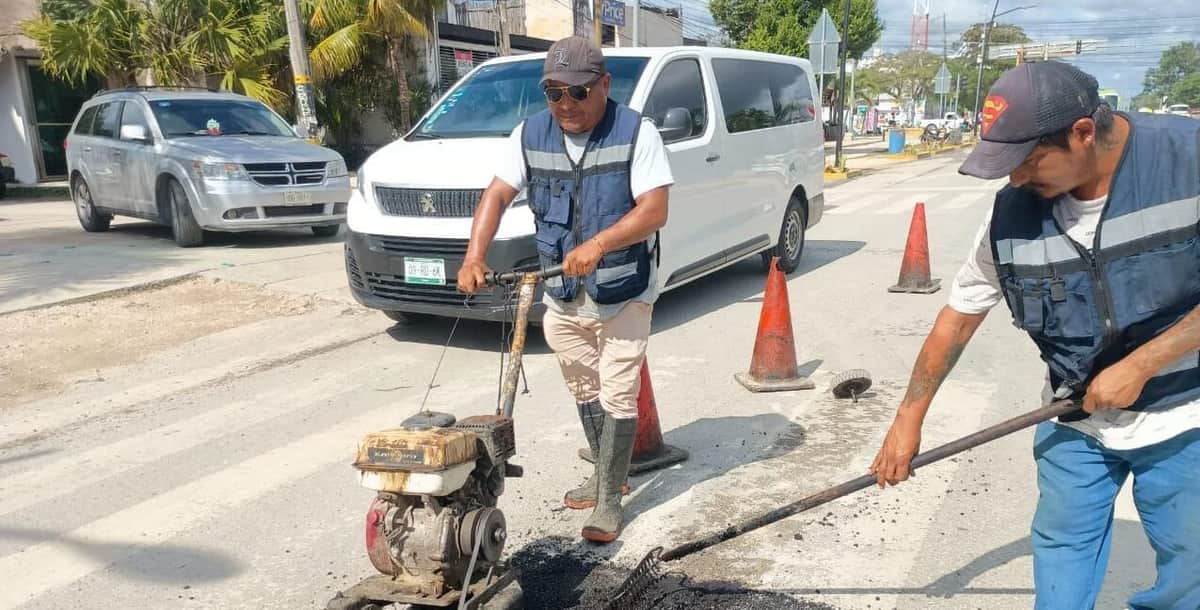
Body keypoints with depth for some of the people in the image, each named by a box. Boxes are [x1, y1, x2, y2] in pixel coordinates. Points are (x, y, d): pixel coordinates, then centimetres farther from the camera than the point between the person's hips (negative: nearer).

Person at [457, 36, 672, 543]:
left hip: (623, 293, -5)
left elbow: (654, 210, -21)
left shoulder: (637, 133, -14)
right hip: (561, 296, 5)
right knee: (585, 392, 18)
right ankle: (607, 476, 38)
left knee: (617, 397, 0)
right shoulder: (531, 135, -1)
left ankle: (608, 500, 13)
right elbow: (497, 196, -3)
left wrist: (598, 244, -36)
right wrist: (475, 256, -18)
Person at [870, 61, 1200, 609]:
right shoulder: (1013, 212, -12)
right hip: (1076, 419, 2)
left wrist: (1138, 367, -19)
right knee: (1062, 554, 12)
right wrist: (909, 419, 1)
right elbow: (959, 317, -1)